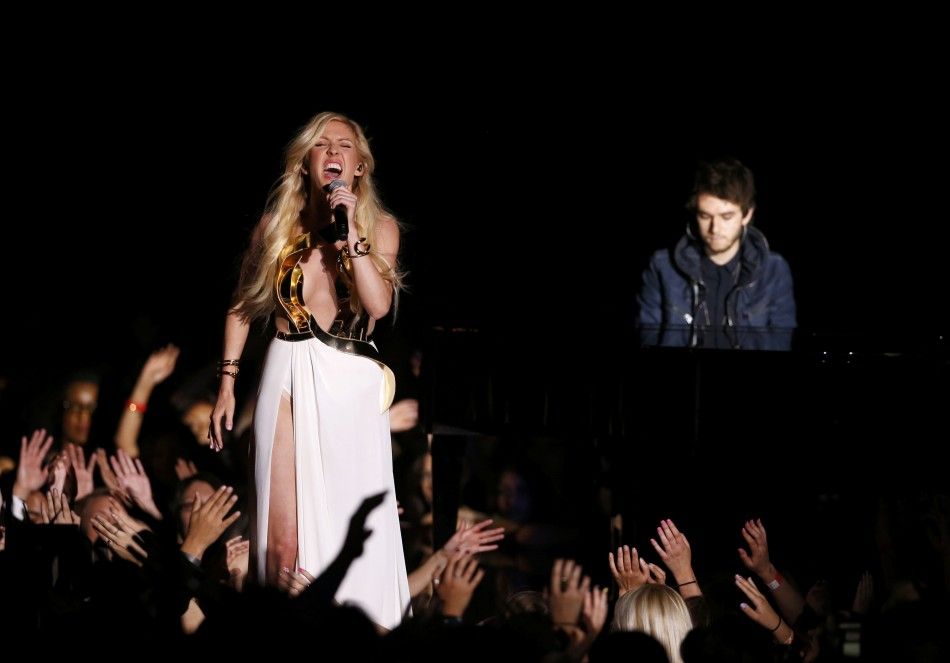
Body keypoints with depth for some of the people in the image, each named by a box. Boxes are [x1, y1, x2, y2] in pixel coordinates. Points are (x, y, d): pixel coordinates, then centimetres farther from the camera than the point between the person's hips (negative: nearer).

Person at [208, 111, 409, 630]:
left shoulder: (380, 227, 4)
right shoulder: (276, 226, 8)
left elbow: (379, 303, -12)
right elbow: (242, 309, 16)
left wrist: (349, 231, -14)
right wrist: (227, 384, 10)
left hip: (351, 385, -1)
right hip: (287, 378, 1)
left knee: (349, 528, -3)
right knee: (282, 540, -4)